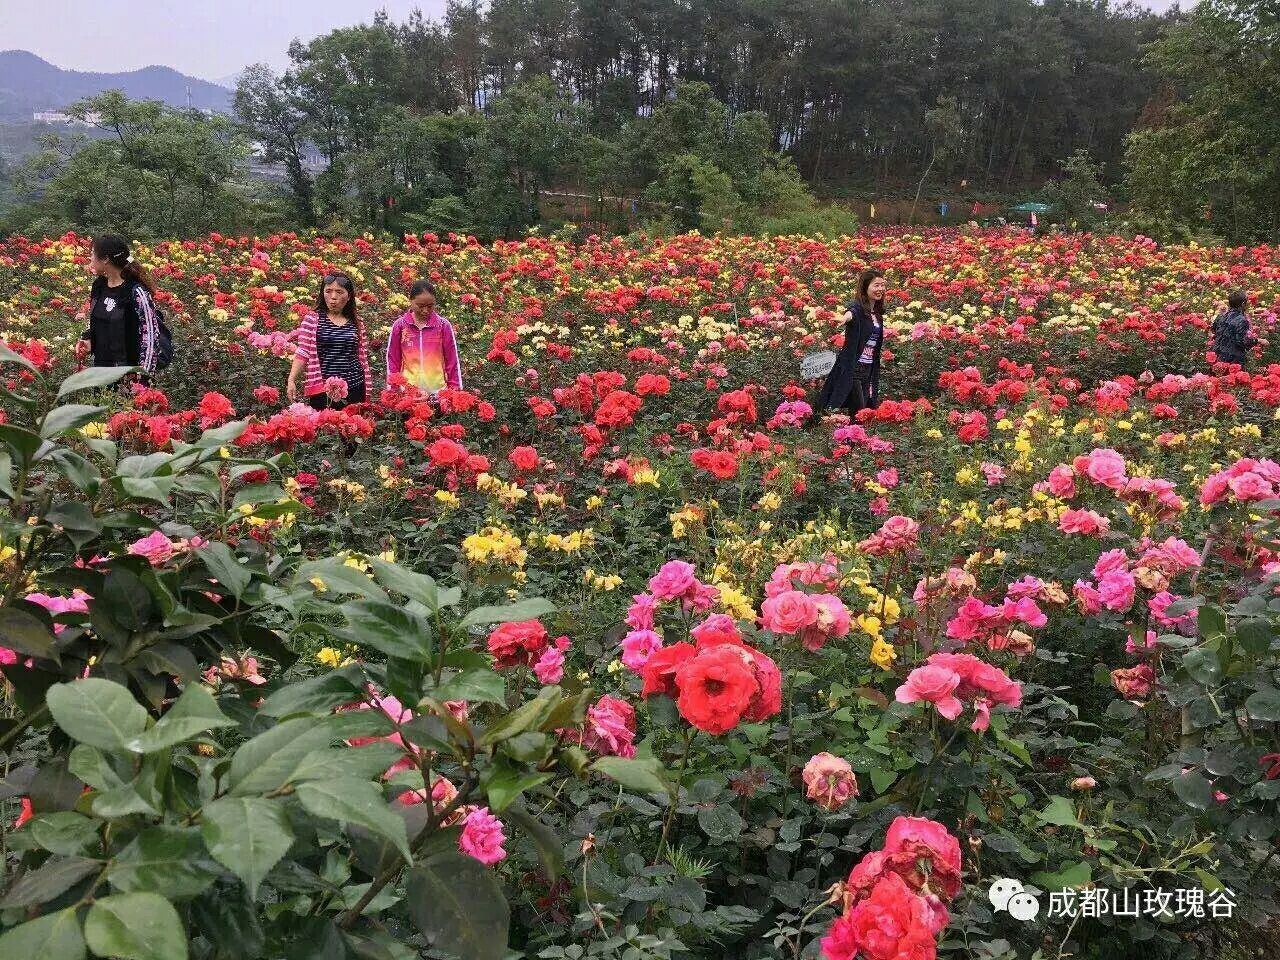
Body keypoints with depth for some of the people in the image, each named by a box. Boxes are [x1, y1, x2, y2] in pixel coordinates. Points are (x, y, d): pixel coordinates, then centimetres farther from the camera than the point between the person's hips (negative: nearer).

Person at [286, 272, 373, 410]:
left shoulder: (357, 323, 10)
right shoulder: (312, 320, 3)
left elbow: (363, 358, 12)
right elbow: (302, 352, -3)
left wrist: (368, 392, 11)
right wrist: (291, 380, -14)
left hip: (355, 388, 2)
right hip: (322, 390, -2)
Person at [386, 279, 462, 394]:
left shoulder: (444, 325, 1)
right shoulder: (399, 326, 2)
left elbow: (452, 360, 5)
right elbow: (393, 360, 8)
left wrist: (455, 389, 3)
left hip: (438, 388, 0)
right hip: (408, 389, 0)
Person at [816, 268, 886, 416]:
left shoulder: (878, 314, 13)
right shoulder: (858, 308, -10)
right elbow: (852, 312, -36)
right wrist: (848, 316, -61)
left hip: (868, 370, 8)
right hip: (852, 369, -8)